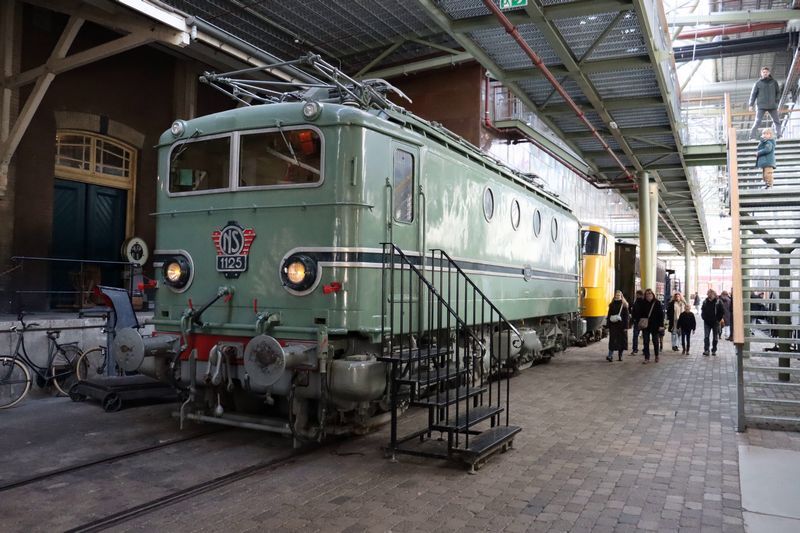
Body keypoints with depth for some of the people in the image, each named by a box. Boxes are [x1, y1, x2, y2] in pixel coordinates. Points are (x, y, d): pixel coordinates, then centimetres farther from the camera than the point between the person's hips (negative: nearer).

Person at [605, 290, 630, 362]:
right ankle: (610, 356, -10)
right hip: (613, 325, 1)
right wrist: (608, 325, 5)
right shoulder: (612, 304, 8)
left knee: (621, 340, 5)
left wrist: (626, 326, -9)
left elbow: (626, 316, -3)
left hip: (621, 325, -1)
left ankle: (620, 355, 18)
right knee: (612, 340, -5)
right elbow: (609, 315, 10)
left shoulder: (624, 305, 0)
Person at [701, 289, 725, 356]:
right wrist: (703, 317, 2)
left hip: (715, 322, -1)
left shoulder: (718, 302, -4)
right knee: (706, 336, -8)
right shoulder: (705, 302, 4)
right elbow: (702, 311, 15)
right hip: (707, 322, 1)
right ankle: (706, 350, -9)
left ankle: (714, 350, 20)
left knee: (715, 337, 9)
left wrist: (722, 318, -12)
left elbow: (722, 311, -2)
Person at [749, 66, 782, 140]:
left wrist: (777, 100, 2)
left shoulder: (774, 82, 8)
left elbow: (778, 92, 16)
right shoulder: (758, 83, 1)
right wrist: (751, 105, -5)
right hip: (761, 106, -3)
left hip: (772, 106, 3)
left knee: (777, 121, 5)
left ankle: (779, 136, 13)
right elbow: (753, 94, 2)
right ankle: (752, 136, -8)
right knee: (757, 122, -10)